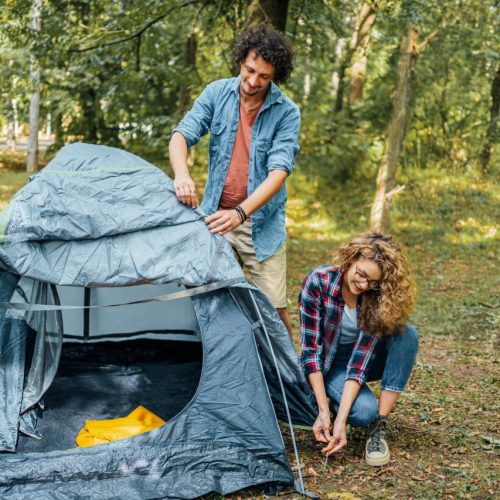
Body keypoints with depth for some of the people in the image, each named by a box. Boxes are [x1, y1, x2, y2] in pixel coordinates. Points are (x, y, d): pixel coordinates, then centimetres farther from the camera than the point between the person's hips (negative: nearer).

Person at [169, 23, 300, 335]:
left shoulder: (287, 113, -10)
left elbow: (279, 172, -19)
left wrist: (240, 213, -33)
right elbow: (182, 135, -7)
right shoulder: (217, 93, -2)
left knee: (274, 308, -3)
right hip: (215, 217, 2)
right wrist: (182, 174, -30)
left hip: (262, 225, -2)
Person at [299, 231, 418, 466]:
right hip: (328, 363, -3)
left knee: (407, 335, -29)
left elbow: (361, 358, -27)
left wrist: (340, 420, -35)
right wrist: (323, 411, -29)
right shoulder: (318, 283, -26)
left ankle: (380, 427, -23)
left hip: (365, 359, 3)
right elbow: (311, 349, -23)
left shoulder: (381, 297, -23)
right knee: (364, 411, -33)